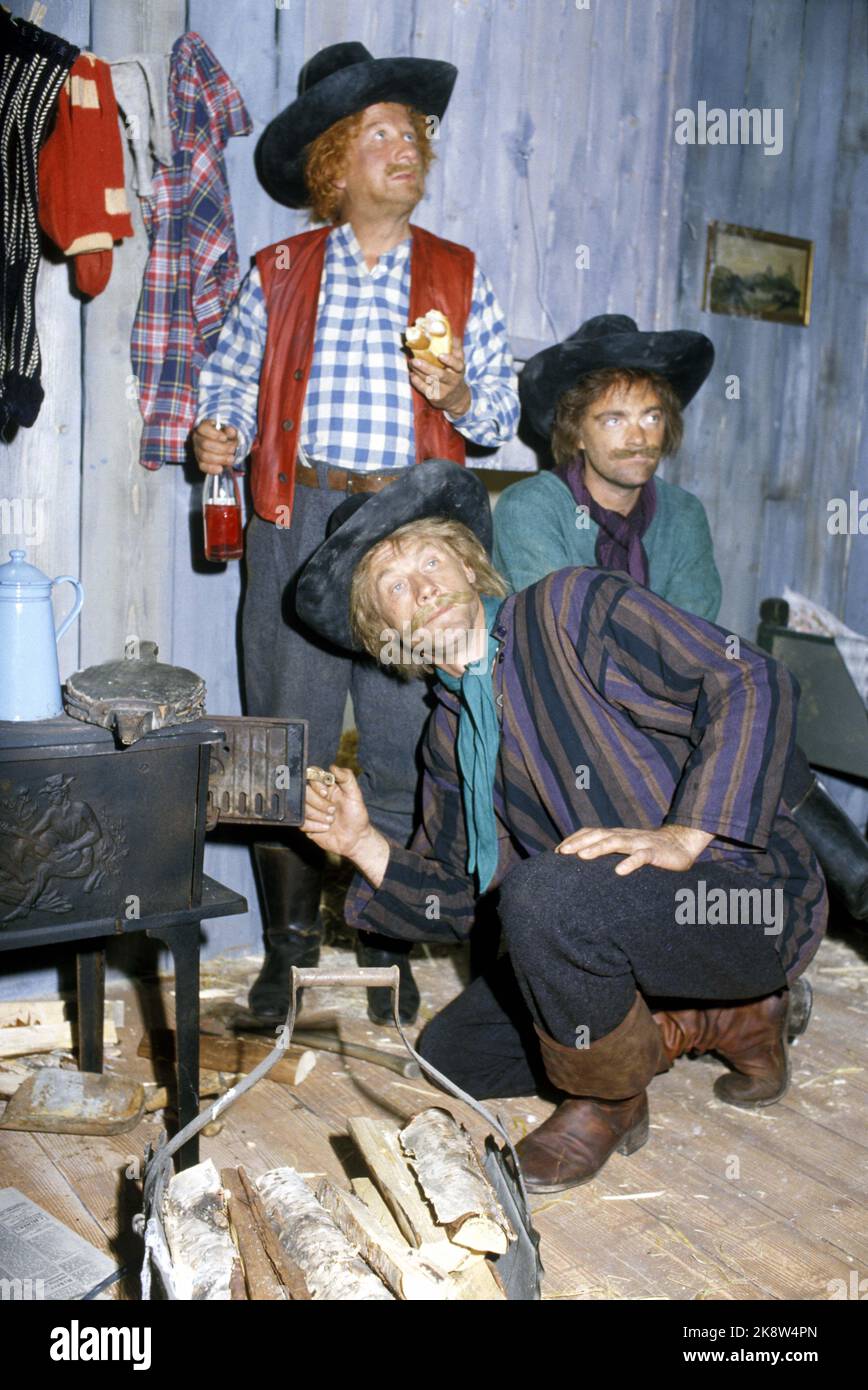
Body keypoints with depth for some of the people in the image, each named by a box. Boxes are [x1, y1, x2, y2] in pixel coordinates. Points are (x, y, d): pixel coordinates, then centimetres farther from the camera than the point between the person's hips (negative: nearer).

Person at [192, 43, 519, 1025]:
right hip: (296, 523, 0)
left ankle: (388, 942, 19)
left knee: (403, 742, 3)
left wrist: (460, 394, -10)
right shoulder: (278, 274, 11)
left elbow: (505, 408, 11)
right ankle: (289, 942, 19)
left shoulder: (459, 277, 12)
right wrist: (220, 430, -9)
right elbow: (231, 375, 12)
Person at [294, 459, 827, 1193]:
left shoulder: (574, 608, -10)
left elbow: (755, 685, -19)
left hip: (748, 892, -8)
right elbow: (450, 903, 13)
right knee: (447, 1056, 10)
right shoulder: (449, 734, 10)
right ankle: (705, 1022, 14)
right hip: (612, 922, 8)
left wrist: (686, 837, -26)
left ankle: (610, 1099, -3)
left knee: (548, 891, -35)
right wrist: (362, 843, -3)